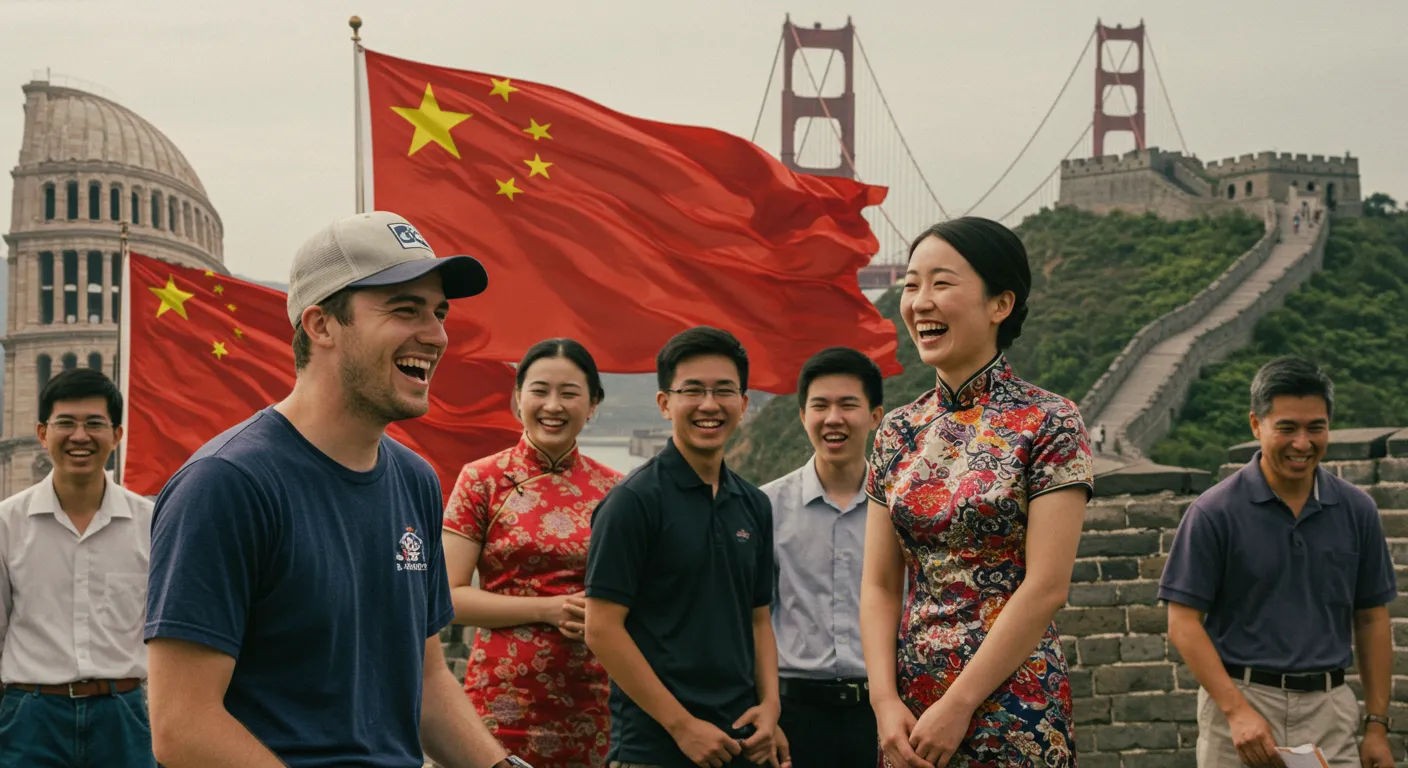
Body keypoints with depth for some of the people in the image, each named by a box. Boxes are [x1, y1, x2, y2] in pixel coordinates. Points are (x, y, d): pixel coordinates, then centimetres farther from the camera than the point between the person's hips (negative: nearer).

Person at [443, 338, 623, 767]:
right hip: (504, 698, -2)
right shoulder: (483, 480, -1)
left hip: (591, 699, 3)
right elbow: (450, 597, -6)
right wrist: (550, 609, -14)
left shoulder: (612, 490, 6)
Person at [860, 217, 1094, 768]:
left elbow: (1046, 587, -14)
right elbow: (879, 585, 5)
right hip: (910, 708, 5)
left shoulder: (1049, 423, -8)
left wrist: (957, 706, -16)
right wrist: (887, 702, -8)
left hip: (1012, 700, -5)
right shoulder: (899, 431, 7)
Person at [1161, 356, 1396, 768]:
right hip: (1240, 702, -2)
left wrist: (1377, 723, 5)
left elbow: (1371, 619, 10)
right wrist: (1237, 710, -17)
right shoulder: (1215, 512, -6)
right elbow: (1184, 623, -7)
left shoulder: (1356, 510, 4)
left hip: (1330, 708, 3)